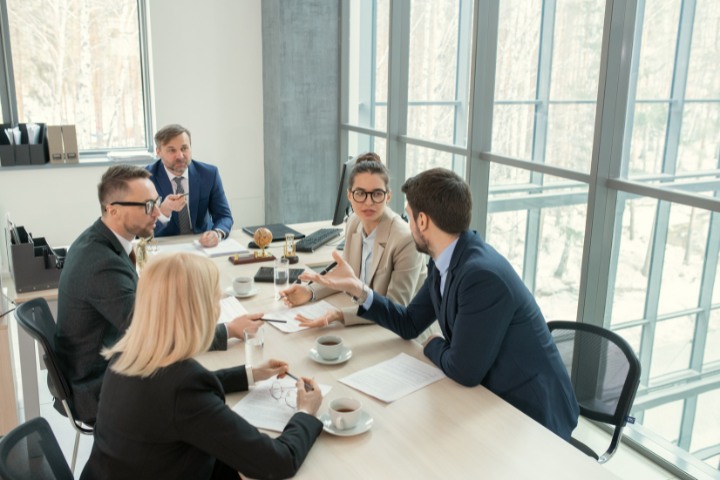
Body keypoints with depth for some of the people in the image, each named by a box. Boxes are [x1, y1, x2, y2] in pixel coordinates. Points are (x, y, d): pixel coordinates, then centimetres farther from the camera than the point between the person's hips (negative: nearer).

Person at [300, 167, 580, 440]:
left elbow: (464, 371, -25)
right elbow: (409, 324, 8)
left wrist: (433, 346, -4)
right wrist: (357, 289, -2)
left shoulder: (483, 275, -30)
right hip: (490, 396, 7)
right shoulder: (445, 263, -2)